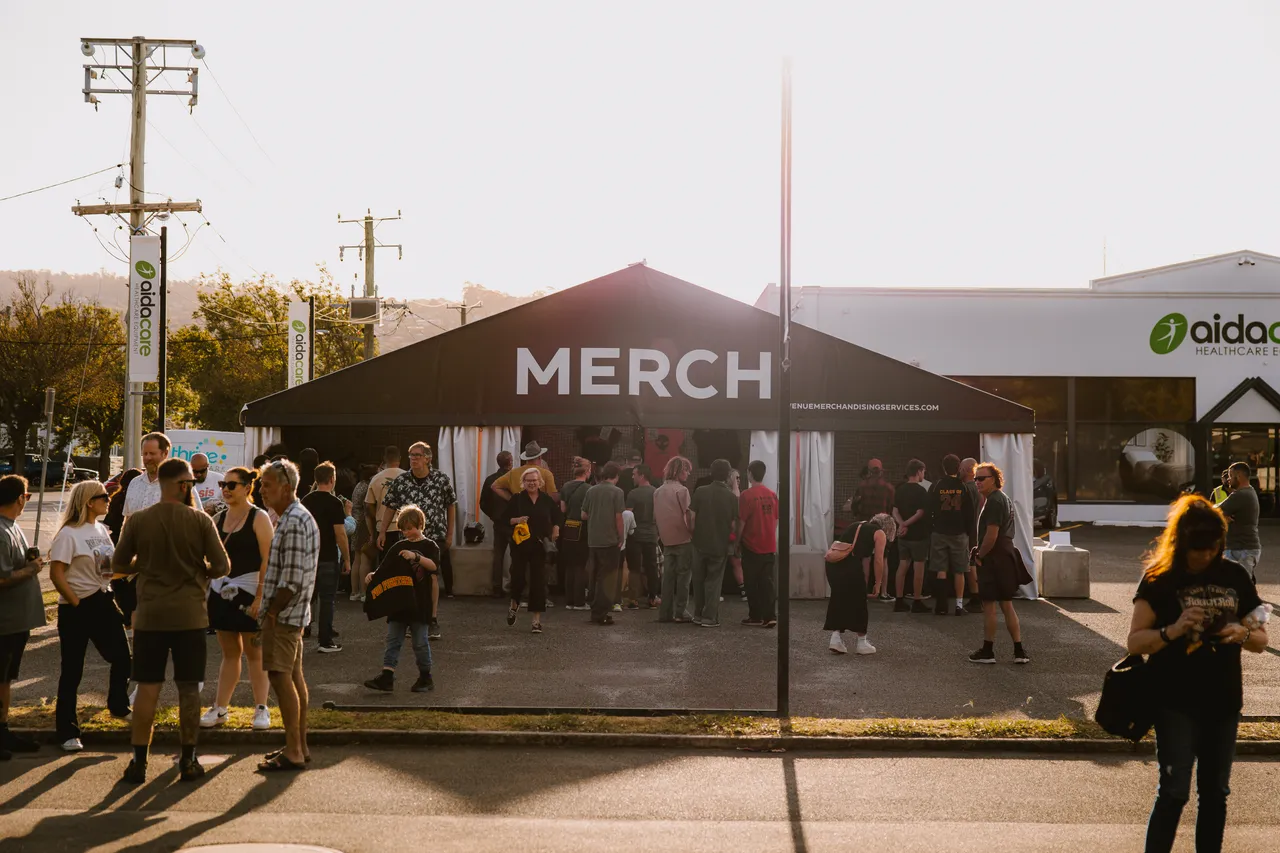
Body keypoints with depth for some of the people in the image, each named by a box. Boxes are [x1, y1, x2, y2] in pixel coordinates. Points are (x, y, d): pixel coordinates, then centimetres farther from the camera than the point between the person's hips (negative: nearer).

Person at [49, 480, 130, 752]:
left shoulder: (102, 530, 9)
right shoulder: (69, 533, -13)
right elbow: (56, 574, -17)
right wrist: (77, 603, -15)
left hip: (103, 602, 7)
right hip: (76, 608, -7)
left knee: (121, 658, 10)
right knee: (72, 670, 1)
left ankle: (118, 706, 34)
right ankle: (67, 731, 11)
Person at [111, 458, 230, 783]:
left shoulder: (137, 520, -3)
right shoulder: (200, 520, -8)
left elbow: (118, 564, 6)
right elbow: (222, 566, -7)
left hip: (150, 616, 1)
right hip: (189, 616, -1)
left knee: (147, 689, 7)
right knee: (188, 689, 8)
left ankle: (139, 761, 10)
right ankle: (188, 760, 14)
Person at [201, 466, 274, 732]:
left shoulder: (259, 518, -7)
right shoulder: (218, 519, 10)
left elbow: (268, 560, -12)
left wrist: (260, 597, -18)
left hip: (249, 592, -5)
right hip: (222, 590, 5)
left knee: (254, 652, 2)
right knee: (229, 652, 11)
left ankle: (261, 709, 8)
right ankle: (219, 708, 17)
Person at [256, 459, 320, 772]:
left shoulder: (294, 522, -18)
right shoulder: (298, 517, 15)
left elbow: (291, 579, -23)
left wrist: (271, 611, -15)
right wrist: (271, 609, 16)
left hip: (284, 613, -10)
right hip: (293, 613, 10)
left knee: (281, 677, -6)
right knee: (294, 677, 13)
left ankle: (293, 753, -3)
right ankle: (300, 745, 21)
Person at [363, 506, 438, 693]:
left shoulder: (429, 546, 0)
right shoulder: (399, 547, 12)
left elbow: (433, 566, -18)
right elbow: (384, 570, 13)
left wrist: (416, 556, -31)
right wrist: (373, 575, -6)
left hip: (419, 602, -4)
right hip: (397, 601, 4)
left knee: (420, 642, 3)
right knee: (393, 640, 1)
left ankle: (425, 677, 14)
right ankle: (386, 677, -1)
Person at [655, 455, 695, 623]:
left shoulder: (658, 491, 9)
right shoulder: (681, 490, -11)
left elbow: (655, 516, 11)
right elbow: (688, 515, -13)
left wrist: (660, 534, 15)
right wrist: (694, 532, -4)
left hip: (667, 540, 6)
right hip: (683, 539, -6)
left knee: (668, 576, 9)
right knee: (683, 575, 2)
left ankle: (665, 612, 10)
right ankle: (680, 612, 2)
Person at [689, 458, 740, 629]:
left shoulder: (700, 492, -6)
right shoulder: (731, 497, -8)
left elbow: (692, 517, -6)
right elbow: (733, 524, -6)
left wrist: (695, 534, 10)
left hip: (700, 543, 1)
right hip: (720, 545, -1)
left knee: (699, 579, 14)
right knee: (713, 581, 6)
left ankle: (698, 615, 20)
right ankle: (710, 617, 4)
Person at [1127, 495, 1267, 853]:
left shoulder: (1236, 576, 2)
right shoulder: (1160, 578, -9)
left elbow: (1261, 640, 9)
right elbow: (1135, 642, -10)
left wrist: (1242, 635, -13)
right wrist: (1173, 630, -27)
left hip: (1224, 702, 4)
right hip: (1176, 703, -4)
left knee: (1215, 792, 13)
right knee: (1174, 791, -7)